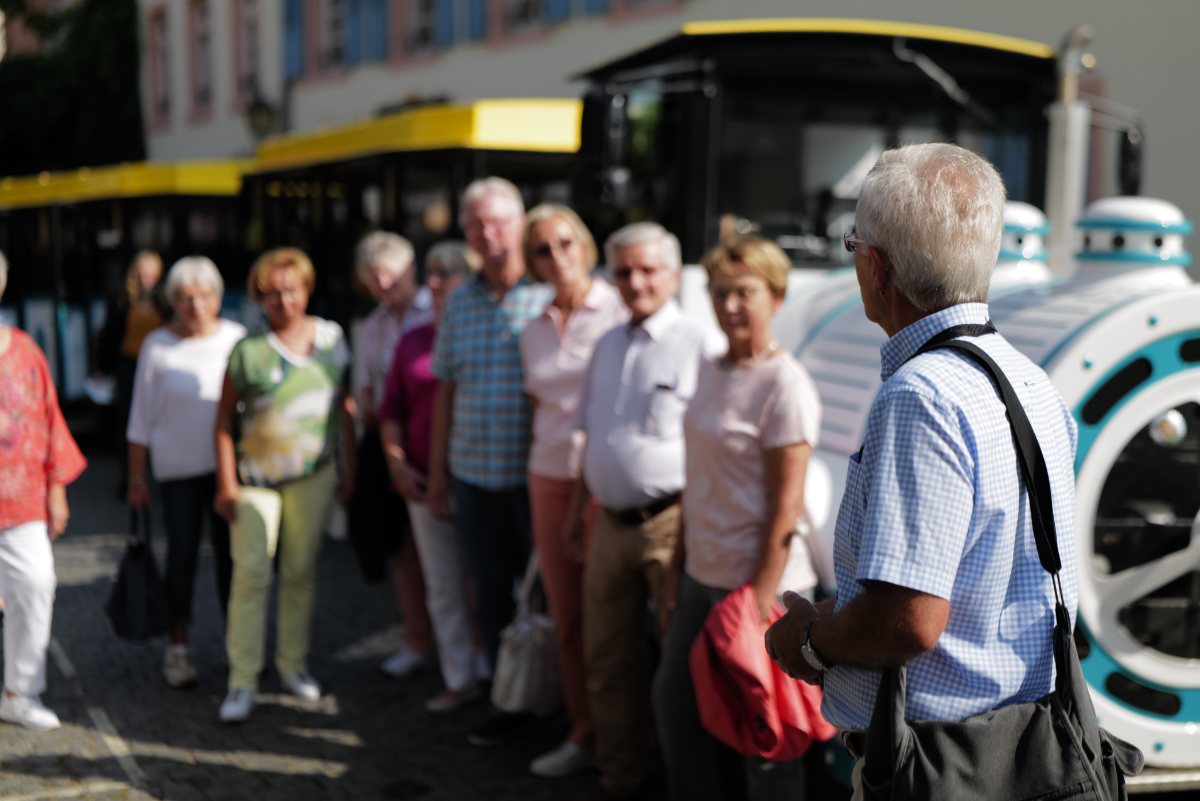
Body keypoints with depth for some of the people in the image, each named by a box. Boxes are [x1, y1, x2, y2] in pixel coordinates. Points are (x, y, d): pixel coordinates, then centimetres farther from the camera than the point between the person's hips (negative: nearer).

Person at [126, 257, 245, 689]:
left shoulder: (237, 339, 0)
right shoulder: (158, 346, -3)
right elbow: (141, 417, 2)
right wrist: (136, 478, 2)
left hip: (231, 465, 1)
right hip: (178, 468, -1)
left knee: (231, 554, 4)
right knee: (182, 554, 5)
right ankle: (177, 646, 19)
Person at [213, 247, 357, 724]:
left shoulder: (332, 338, 1)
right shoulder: (248, 351, -8)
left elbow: (345, 406, 9)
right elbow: (224, 418, -3)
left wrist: (350, 468, 8)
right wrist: (226, 482, -6)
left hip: (313, 472, 3)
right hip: (256, 475, -3)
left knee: (301, 571, 10)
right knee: (251, 573, -5)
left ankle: (293, 663, 25)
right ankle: (242, 681, 2)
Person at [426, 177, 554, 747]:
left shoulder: (552, 294, -6)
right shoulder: (459, 303, 10)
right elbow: (445, 390, 14)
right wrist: (437, 473, 14)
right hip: (473, 474, 5)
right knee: (492, 593, 13)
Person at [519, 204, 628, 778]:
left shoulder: (618, 311, -5)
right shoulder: (534, 330, 13)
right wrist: (536, 480, 17)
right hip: (549, 478, 6)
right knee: (567, 616, 10)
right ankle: (583, 734, 22)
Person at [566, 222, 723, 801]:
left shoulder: (699, 345, -9)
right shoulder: (608, 345, 14)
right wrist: (577, 510, 21)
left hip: (670, 525, -7)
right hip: (611, 525, 7)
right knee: (606, 658, 15)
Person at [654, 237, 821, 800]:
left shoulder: (784, 384, -16)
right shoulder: (711, 371, 9)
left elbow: (787, 506, -19)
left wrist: (760, 596, -20)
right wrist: (678, 563, 15)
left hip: (756, 582, -8)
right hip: (703, 575, 9)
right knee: (673, 700, 18)